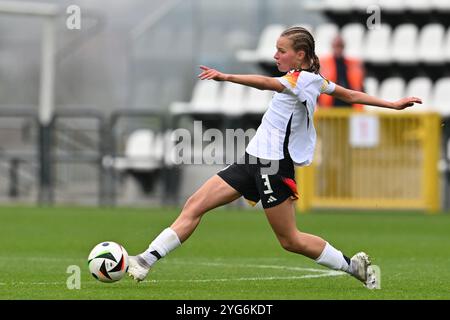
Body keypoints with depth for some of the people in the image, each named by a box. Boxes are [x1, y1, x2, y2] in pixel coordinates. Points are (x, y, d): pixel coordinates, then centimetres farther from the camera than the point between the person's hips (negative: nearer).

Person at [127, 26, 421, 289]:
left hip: (274, 165, -10)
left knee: (290, 240, 0)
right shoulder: (314, 80, 13)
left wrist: (226, 77, -43)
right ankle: (147, 260, -6)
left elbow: (267, 83, -32)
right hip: (255, 160, 10)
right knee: (194, 205, -2)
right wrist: (393, 105, 30)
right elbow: (352, 95, 19)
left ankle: (352, 265, 16)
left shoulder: (301, 79, -15)